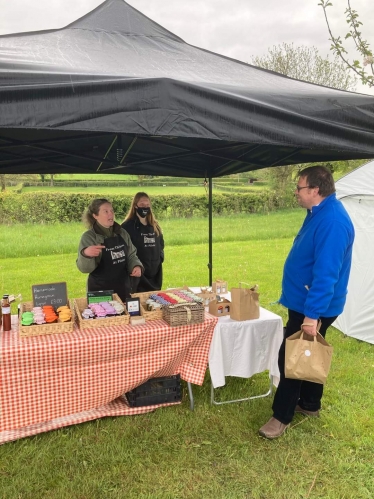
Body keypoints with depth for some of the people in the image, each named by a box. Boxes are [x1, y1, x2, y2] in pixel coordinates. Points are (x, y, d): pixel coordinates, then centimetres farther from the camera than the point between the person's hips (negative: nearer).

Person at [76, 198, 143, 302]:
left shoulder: (122, 233, 4)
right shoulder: (89, 237, -10)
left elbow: (131, 255, 11)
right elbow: (84, 268, -15)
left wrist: (137, 266, -10)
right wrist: (86, 254, -35)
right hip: (100, 290, -5)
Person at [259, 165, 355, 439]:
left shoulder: (332, 221, -26)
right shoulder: (319, 212, 8)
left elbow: (326, 273, -29)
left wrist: (312, 314, -28)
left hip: (312, 306, -10)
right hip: (306, 301, 10)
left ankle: (282, 416, 16)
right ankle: (310, 404, 38)